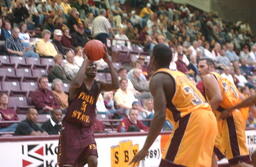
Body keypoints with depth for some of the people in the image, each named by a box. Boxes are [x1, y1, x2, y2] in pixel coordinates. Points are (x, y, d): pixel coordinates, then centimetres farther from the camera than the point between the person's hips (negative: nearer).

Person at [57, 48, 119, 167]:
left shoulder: (98, 86, 4)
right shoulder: (77, 85, -8)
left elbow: (116, 85, -13)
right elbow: (77, 83, -36)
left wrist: (109, 62, -17)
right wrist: (86, 61, -26)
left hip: (87, 130, 4)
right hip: (71, 128, -4)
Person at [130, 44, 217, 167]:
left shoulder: (157, 79, -1)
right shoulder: (179, 75, 25)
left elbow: (160, 115, -13)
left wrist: (145, 149, -13)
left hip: (191, 122, -8)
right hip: (209, 118, 8)